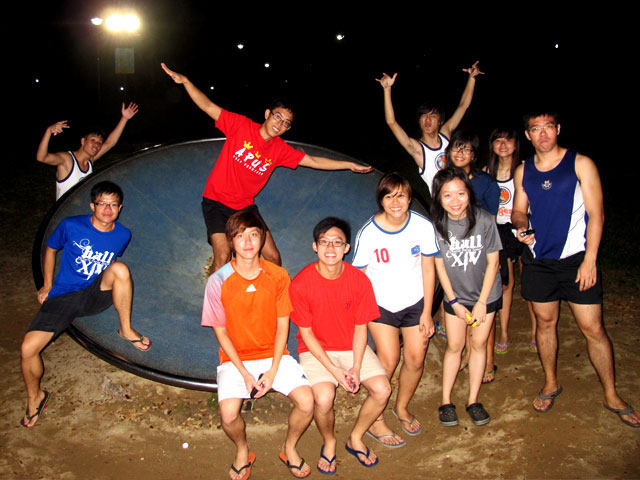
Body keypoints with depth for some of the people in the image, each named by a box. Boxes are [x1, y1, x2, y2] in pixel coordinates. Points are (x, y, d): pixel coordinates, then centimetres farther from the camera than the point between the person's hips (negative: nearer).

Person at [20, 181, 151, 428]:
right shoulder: (71, 226, -8)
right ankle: (35, 396, 12)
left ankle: (126, 329, -13)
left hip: (96, 296, 1)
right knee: (28, 348, -18)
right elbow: (50, 249, 10)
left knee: (120, 268, -31)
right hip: (63, 297, 0)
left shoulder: (123, 235, -1)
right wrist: (47, 285, 9)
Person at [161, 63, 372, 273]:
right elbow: (208, 106, -13)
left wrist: (350, 165, 8)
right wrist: (185, 81, -25)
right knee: (223, 257, -19)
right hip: (217, 201, -4)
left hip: (245, 206, 4)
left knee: (273, 257, 1)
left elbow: (313, 161, 7)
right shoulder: (241, 125, -10)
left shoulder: (280, 149, 0)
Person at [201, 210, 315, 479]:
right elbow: (221, 332, -5)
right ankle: (242, 451, 11)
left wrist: (273, 371, -11)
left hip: (274, 355, 2)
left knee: (307, 402, -19)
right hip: (235, 358, -1)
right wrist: (244, 374, -12)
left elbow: (282, 326, -1)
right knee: (228, 414, -25)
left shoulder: (278, 276, -6)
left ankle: (289, 448, 13)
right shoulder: (218, 282, -11)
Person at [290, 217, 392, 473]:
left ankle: (355, 438, 12)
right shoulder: (301, 284, -16)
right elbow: (306, 332, -11)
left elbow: (360, 328, -3)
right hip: (316, 350, -3)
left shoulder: (359, 280, -9)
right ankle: (329, 442, 7)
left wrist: (356, 368, -15)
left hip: (352, 347, 3)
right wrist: (334, 370, -17)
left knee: (382, 389, -17)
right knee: (324, 397, -27)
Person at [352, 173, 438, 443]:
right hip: (379, 303, -2)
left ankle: (402, 407, 31)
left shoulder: (423, 226, -11)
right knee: (389, 360, -13)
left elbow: (428, 270, -2)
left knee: (415, 359, 2)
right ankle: (375, 419, 8)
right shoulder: (368, 233, -16)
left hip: (415, 302, 3)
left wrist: (427, 313, -2)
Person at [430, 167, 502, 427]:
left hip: (485, 294, 0)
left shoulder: (484, 220, -20)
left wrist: (482, 302, -10)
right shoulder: (436, 224, -19)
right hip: (455, 295, 0)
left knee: (478, 344, 7)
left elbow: (492, 262, -11)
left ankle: (473, 400, 21)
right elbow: (440, 265, -8)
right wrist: (454, 302, -7)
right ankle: (446, 401, 19)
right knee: (454, 346, 6)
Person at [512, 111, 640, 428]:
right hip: (538, 259, 3)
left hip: (576, 259, -3)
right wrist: (521, 226, -10)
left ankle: (611, 395, 15)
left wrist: (589, 259, -13)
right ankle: (551, 383, 31)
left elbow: (596, 214, -7)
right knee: (545, 322, 12)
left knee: (592, 328, -1)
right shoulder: (523, 171, 7)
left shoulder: (580, 164, -4)